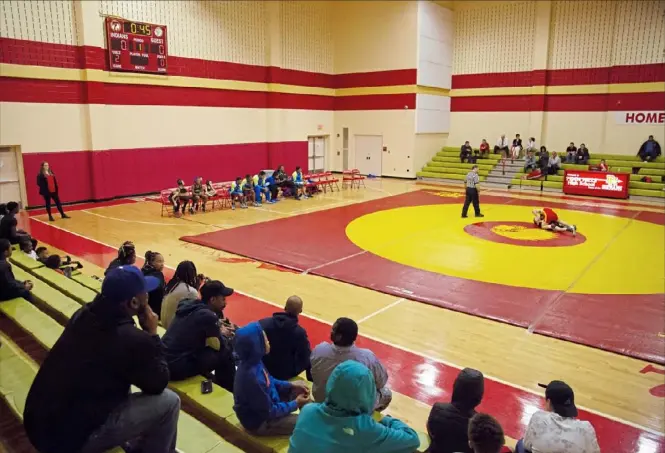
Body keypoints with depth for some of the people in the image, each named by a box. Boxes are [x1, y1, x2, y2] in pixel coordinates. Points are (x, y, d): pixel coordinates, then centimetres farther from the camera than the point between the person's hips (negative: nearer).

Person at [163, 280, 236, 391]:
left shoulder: (189, 305, 8)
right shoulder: (207, 316, -16)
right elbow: (219, 345, -8)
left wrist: (217, 327, 15)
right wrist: (223, 334, 12)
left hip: (163, 361, 9)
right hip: (177, 367, -9)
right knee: (225, 351, -6)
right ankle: (228, 390, 14)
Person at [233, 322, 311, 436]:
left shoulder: (253, 362, -11)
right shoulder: (252, 377, -37)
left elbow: (270, 381, 9)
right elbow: (269, 412, -25)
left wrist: (291, 385, -1)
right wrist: (295, 404, -14)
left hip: (266, 404, 9)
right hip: (259, 421, -8)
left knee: (299, 389, 12)